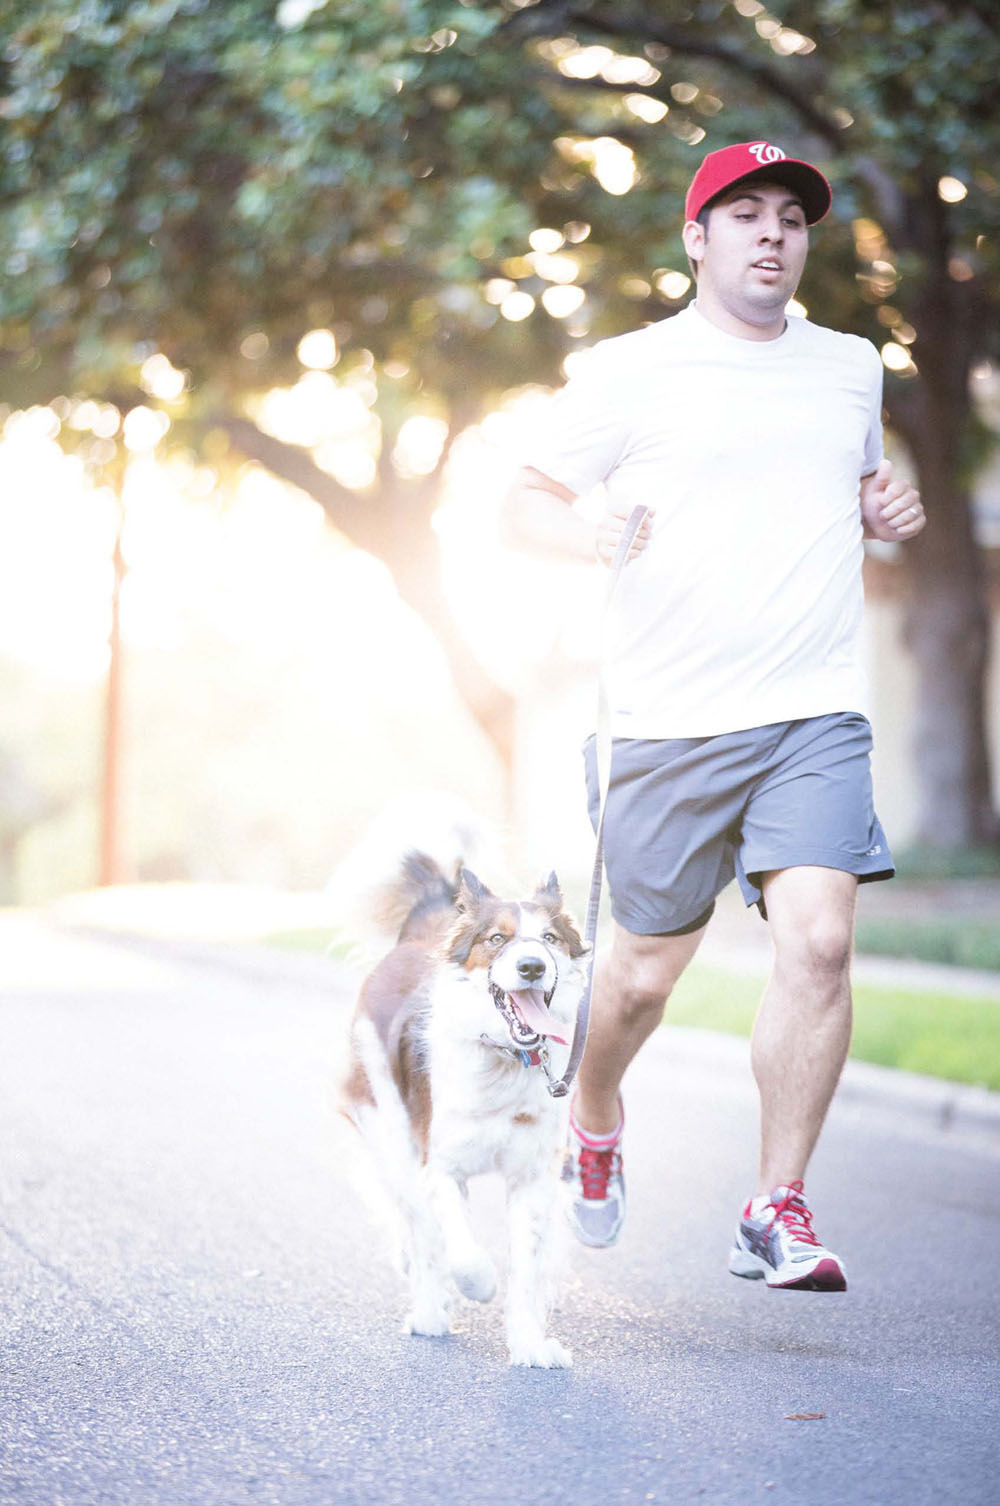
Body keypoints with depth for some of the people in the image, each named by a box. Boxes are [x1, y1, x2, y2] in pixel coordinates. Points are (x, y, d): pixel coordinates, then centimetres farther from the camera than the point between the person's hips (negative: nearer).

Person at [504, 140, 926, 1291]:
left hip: (818, 717, 2)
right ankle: (595, 1121, 39)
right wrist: (587, 533, -17)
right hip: (670, 721, -2)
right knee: (646, 968, 7)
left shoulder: (851, 366, 15)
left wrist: (888, 513, 7)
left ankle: (778, 1214, -6)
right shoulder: (630, 371, 2)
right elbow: (523, 499, 5)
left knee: (818, 941, -16)